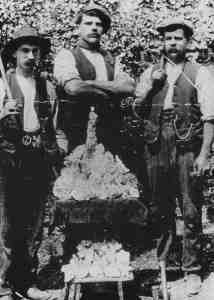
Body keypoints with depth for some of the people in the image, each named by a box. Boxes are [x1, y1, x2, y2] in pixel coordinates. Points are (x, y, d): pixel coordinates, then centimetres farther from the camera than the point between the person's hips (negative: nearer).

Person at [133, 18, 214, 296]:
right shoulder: (150, 73, 14)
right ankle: (158, 263, 23)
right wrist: (151, 86, -3)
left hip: (187, 149, -3)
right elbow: (137, 109, 11)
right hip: (156, 147, 3)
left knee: (191, 211, 0)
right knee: (159, 209, 10)